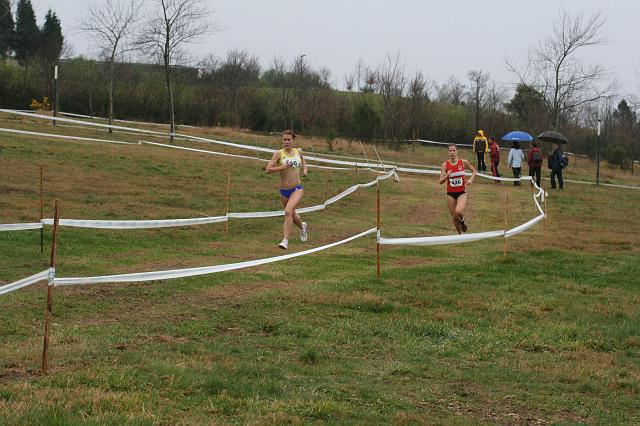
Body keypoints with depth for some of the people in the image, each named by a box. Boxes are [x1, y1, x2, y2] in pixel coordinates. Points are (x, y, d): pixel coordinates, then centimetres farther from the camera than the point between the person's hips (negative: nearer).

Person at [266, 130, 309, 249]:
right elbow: (268, 169, -14)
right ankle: (302, 226, 53)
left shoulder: (298, 151, 1)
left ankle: (285, 240, -22)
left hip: (297, 189, -1)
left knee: (288, 211, -25)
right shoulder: (279, 153, -8)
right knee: (291, 215, 19)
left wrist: (305, 169, 7)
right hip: (284, 190, 1)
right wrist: (282, 167, -25)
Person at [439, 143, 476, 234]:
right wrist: (447, 176, -26)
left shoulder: (463, 162, -6)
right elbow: (441, 181, -7)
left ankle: (462, 220, 8)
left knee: (458, 211, -27)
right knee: (454, 217, 6)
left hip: (462, 193, -1)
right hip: (450, 193, 1)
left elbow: (474, 171, 11)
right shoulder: (445, 165, -6)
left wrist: (471, 179, -6)